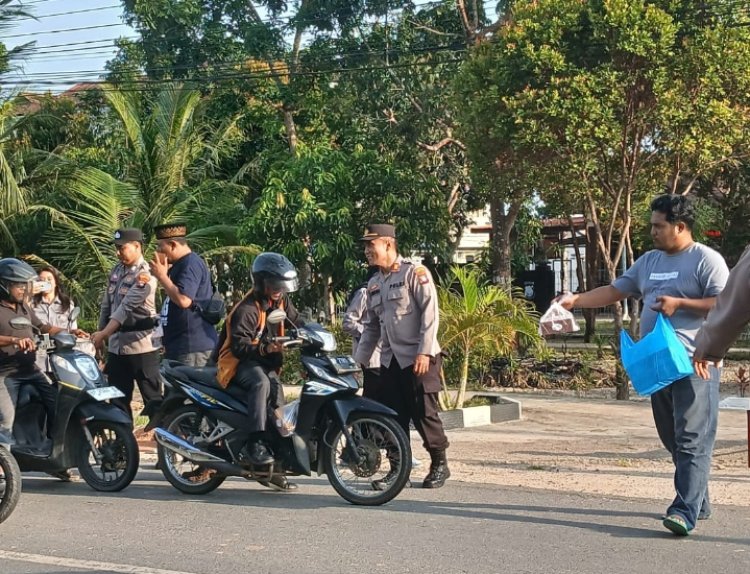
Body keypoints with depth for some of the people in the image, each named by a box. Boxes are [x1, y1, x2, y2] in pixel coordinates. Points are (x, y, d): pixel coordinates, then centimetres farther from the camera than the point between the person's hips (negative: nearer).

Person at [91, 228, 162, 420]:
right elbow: (106, 305, 17)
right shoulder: (117, 270, 12)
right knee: (118, 399, 13)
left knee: (152, 399, -1)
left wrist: (103, 334, -24)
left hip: (141, 346, -8)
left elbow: (126, 307, -21)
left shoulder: (145, 275, -15)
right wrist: (100, 333, 13)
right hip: (117, 346, 8)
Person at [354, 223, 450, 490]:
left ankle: (440, 464, 12)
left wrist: (424, 352, -19)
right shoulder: (373, 284, 15)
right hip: (390, 360, 7)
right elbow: (371, 327, 20)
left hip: (419, 359, -7)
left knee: (424, 413, -3)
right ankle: (398, 468, 15)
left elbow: (430, 314, -13)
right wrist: (358, 360, 14)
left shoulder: (415, 273, -7)